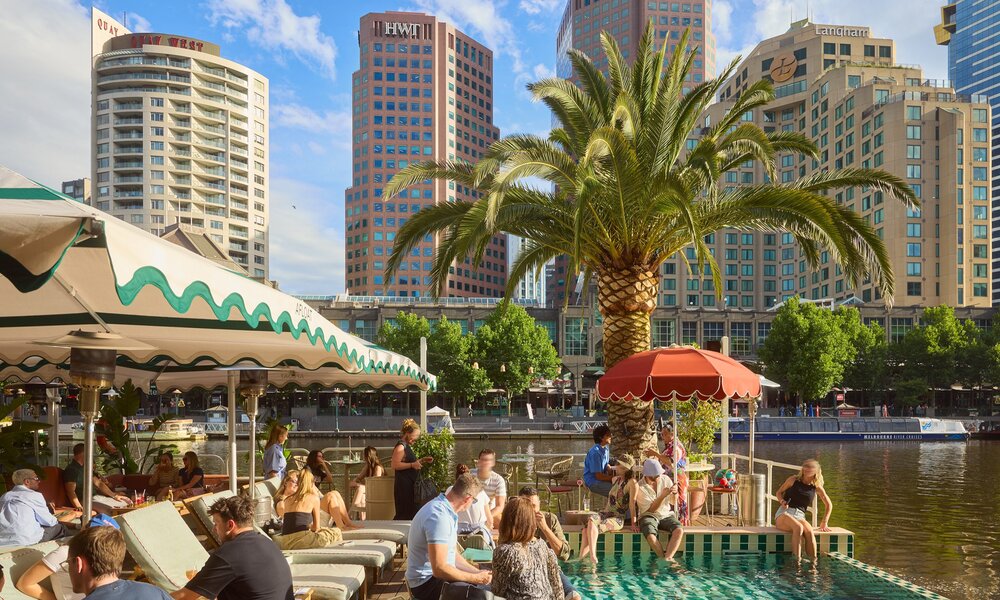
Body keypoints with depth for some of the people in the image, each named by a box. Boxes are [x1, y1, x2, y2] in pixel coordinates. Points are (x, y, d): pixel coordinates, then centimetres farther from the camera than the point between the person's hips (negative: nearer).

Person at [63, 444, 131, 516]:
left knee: (126, 503, -1)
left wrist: (114, 495, 15)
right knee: (110, 510, -32)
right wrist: (78, 506, -34)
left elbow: (98, 483, 22)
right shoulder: (70, 470, -9)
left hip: (96, 496, 9)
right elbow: (71, 491, -19)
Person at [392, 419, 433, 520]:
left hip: (409, 484, 10)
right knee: (405, 514, -11)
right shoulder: (400, 447, -13)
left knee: (412, 512, 9)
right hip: (403, 485, -10)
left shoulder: (407, 446, 18)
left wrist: (422, 460, 20)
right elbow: (395, 465, -23)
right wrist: (412, 465, -25)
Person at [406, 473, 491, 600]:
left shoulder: (445, 510, 7)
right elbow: (439, 569, -28)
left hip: (438, 574, 10)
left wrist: (478, 573, 4)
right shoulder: (438, 516, -25)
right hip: (427, 582, -10)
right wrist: (476, 578, -19)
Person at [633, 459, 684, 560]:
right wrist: (662, 496, -30)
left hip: (666, 515, 3)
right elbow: (652, 509, -14)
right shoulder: (640, 487, -13)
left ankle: (667, 559, -38)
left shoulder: (665, 479, 0)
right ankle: (667, 559, -25)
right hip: (649, 516, -3)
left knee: (679, 530, -29)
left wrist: (675, 493, -19)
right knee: (650, 535, -37)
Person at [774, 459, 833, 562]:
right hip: (784, 513, -2)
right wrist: (782, 501, -6)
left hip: (800, 516, 2)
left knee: (809, 531, -35)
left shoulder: (816, 487, 11)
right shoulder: (793, 480, 6)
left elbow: (829, 505, 22)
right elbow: (779, 493, 16)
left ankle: (813, 562, -34)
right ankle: (797, 560, -42)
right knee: (798, 527, -37)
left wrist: (824, 523, 15)